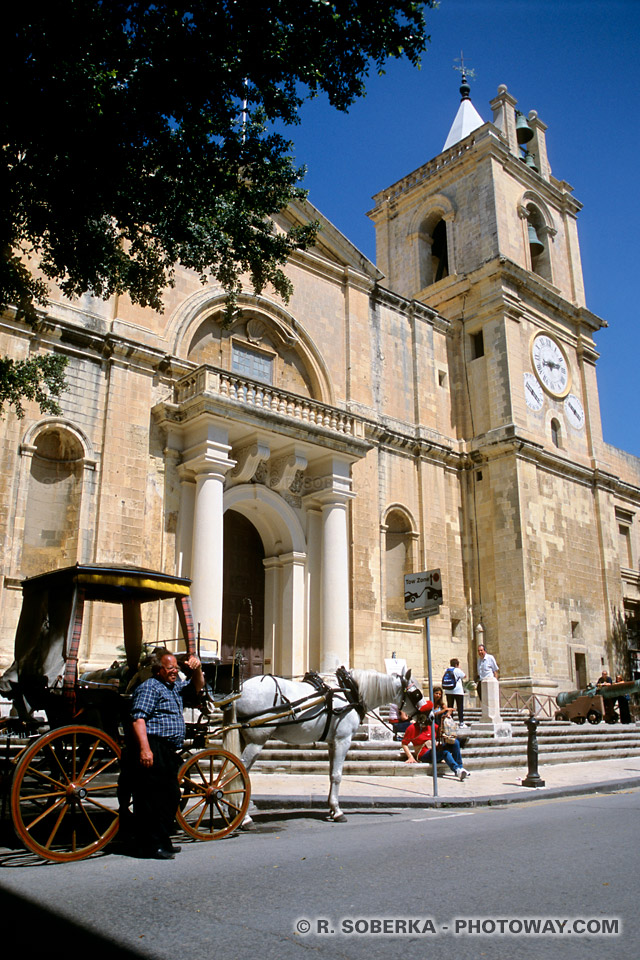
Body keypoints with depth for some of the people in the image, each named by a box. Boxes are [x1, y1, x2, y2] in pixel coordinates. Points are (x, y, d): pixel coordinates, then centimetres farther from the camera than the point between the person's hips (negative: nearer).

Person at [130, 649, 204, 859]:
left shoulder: (176, 687, 21)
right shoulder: (149, 687, -6)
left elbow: (197, 686, 33)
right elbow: (138, 719, -17)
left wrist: (197, 669, 11)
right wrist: (144, 749, -27)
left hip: (170, 752, 10)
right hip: (154, 750, -10)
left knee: (171, 797, 13)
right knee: (154, 798, -8)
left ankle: (163, 842, 23)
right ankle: (151, 845, -2)